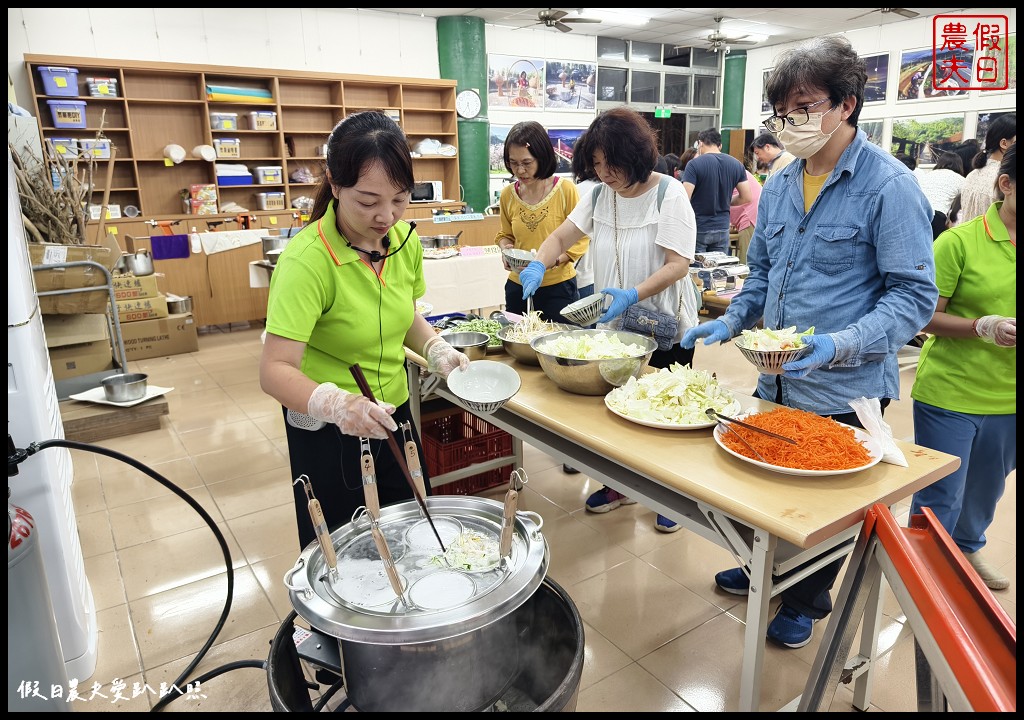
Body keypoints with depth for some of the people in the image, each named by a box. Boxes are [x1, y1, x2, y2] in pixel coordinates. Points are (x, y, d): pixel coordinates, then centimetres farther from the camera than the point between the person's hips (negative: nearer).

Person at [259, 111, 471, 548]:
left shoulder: (405, 240, -6)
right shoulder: (308, 259, -26)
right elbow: (276, 370, -29)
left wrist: (436, 349, -7)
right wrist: (337, 403, -47)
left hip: (394, 414, 6)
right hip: (329, 431, -6)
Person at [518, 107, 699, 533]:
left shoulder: (669, 194, -13)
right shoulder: (599, 195, 3)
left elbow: (678, 264, -19)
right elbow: (562, 237, 8)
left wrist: (632, 295, -33)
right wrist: (539, 265, -13)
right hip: (613, 324, 5)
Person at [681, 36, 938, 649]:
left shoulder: (890, 186, -15)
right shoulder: (778, 187, 6)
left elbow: (914, 295, -17)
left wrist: (841, 344, -31)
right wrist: (731, 323, 0)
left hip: (844, 391, -6)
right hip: (776, 380, 6)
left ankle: (807, 603, 39)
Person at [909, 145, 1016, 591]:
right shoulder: (960, 241, -11)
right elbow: (926, 317, -10)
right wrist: (983, 327, -25)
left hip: (1008, 398, 5)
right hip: (949, 393, -5)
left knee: (986, 489, 23)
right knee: (939, 498, 6)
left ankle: (967, 547, 48)